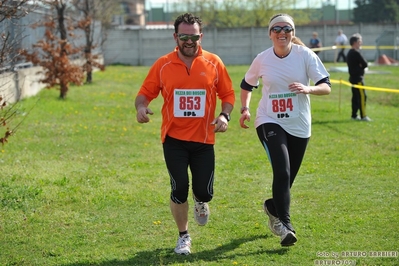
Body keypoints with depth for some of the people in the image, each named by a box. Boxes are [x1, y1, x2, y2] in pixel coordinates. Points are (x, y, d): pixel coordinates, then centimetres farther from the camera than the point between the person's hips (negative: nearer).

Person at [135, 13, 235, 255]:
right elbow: (146, 92, 3)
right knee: (179, 189, -2)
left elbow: (228, 94, 6)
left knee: (204, 192, 0)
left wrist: (225, 116, -11)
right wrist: (141, 107, -19)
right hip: (174, 138, 0)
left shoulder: (213, 63, -1)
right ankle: (184, 236, 21)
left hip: (204, 138, 1)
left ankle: (201, 203, 40)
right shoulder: (163, 65, -2)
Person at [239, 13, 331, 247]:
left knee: (287, 178, 11)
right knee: (282, 171, -22)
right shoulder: (262, 59, -3)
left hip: (299, 125, 2)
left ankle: (273, 206, 42)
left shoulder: (305, 55, -7)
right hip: (270, 122, -1)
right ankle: (285, 224, -20)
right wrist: (245, 109, -1)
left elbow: (326, 87, -9)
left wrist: (308, 89, -30)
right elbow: (247, 85, 15)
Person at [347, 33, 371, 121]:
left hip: (353, 77, 10)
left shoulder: (350, 53, 14)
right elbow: (365, 64, -16)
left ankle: (354, 115, 15)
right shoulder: (356, 53, -17)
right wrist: (361, 67, 2)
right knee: (362, 96, -9)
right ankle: (363, 116, -10)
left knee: (355, 96, 13)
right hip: (358, 78, -10)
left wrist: (359, 66, -2)